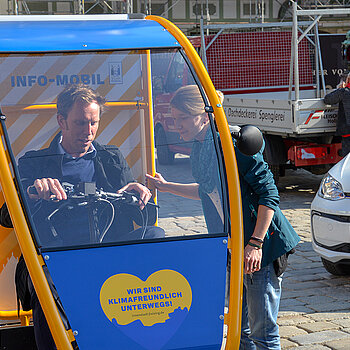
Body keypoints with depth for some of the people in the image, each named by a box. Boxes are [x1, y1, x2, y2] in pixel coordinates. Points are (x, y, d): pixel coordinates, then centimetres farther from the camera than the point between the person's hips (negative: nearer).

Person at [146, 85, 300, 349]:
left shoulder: (233, 141, -18)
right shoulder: (198, 151, 9)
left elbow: (268, 192, -19)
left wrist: (255, 244, -22)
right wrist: (167, 187, 26)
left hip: (262, 247, -9)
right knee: (240, 328, 17)